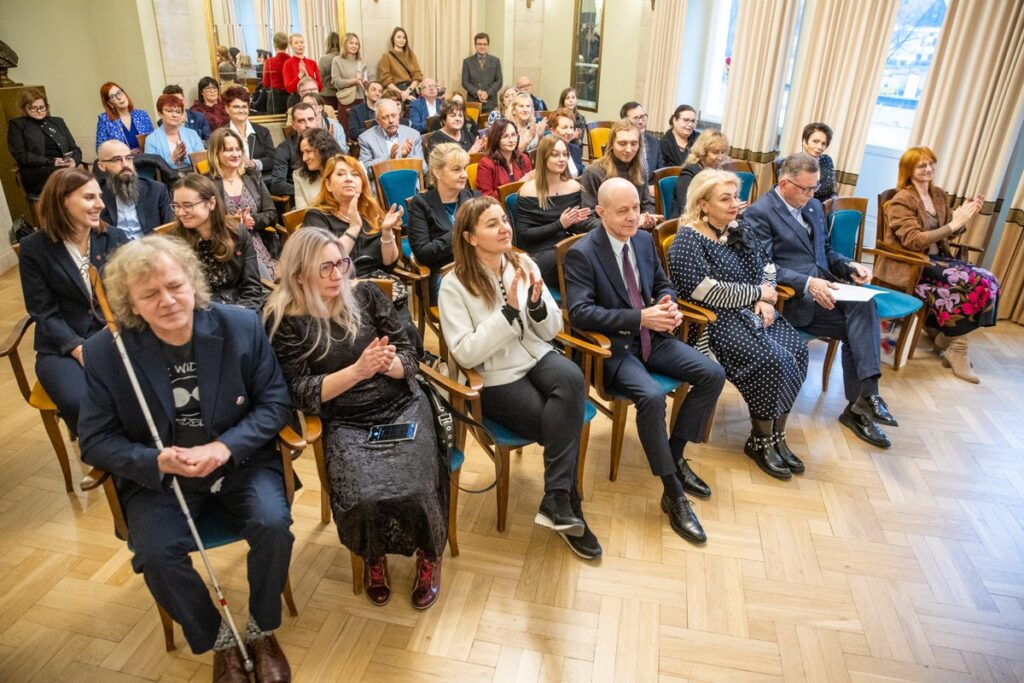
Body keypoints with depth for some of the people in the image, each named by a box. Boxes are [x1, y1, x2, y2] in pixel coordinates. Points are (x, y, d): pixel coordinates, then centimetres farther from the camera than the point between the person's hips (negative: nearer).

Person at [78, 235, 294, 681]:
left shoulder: (241, 326, -9)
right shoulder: (104, 352, -9)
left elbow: (275, 402, -6)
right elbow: (96, 440, -4)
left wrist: (224, 448, -21)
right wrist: (156, 461, -23)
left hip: (240, 460, 0)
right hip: (156, 474, 1)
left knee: (273, 525, -24)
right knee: (155, 554, -23)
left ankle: (261, 631, 6)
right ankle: (220, 641, 7)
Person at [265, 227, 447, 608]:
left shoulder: (366, 294, 3)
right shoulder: (285, 322, -3)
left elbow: (410, 358, 5)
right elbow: (302, 394, -8)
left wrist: (388, 364, -19)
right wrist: (358, 370, -21)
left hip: (402, 408, 2)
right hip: (345, 424, -1)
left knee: (414, 490, -24)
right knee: (364, 499, -27)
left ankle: (429, 555, 11)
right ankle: (373, 556, 11)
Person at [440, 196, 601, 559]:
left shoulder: (524, 265, 3)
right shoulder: (454, 285, -10)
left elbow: (552, 330, 7)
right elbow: (466, 353, -17)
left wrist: (537, 304, -16)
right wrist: (509, 310, -23)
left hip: (538, 357, 4)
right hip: (495, 379, -4)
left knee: (572, 379, -30)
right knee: (565, 423, -23)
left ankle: (557, 502, -23)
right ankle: (567, 506, 2)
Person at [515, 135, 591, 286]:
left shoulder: (573, 186, 9)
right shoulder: (529, 190, -4)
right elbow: (523, 235, -7)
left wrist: (575, 221, -9)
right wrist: (559, 224, -14)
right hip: (539, 253, -5)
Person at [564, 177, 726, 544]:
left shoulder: (644, 239, 8)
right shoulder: (581, 253, -13)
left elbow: (663, 284, 19)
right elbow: (579, 312, -22)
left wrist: (668, 306, -7)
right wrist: (640, 317, -26)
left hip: (652, 337, 7)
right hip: (612, 347, -7)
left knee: (713, 374, -8)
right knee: (652, 396, -31)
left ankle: (675, 456, 9)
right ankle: (673, 494, -14)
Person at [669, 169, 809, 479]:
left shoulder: (740, 230, 14)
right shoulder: (688, 241, -10)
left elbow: (767, 266, 15)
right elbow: (707, 291, -21)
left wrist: (765, 300, -6)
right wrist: (758, 293, -12)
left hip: (751, 311, 8)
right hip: (715, 320, -7)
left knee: (797, 350, -15)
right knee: (772, 359, -25)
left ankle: (776, 435, -4)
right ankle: (760, 441, -5)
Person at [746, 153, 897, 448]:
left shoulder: (814, 206, 19)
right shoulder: (759, 212, -6)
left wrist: (849, 266, 3)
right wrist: (807, 283, -26)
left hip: (823, 284, 7)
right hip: (791, 295, -7)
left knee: (863, 304, -24)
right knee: (856, 328, -24)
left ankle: (861, 403, -21)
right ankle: (863, 401, -12)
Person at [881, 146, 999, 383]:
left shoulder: (939, 195, 12)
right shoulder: (901, 201, -9)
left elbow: (951, 233, 15)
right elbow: (914, 241, -20)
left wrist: (964, 217, -5)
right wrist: (953, 224, -24)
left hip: (937, 258, 7)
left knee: (988, 281, -15)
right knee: (970, 283, -25)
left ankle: (939, 327, -1)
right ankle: (956, 348, -10)